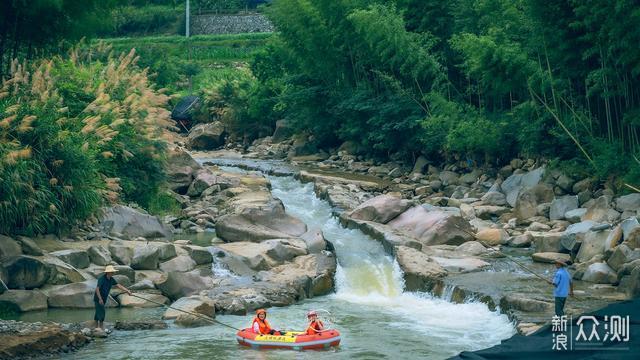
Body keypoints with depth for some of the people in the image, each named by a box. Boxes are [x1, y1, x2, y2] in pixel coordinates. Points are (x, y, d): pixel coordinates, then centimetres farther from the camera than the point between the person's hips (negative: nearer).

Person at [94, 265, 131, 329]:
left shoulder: (111, 279, 1)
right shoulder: (101, 278, -22)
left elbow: (118, 285, -2)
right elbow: (97, 289, -25)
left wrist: (127, 290, -13)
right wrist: (100, 299, -29)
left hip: (104, 298, 8)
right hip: (98, 298, -8)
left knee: (98, 312, 13)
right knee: (101, 312, -12)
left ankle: (96, 326, 18)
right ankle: (101, 326, -10)